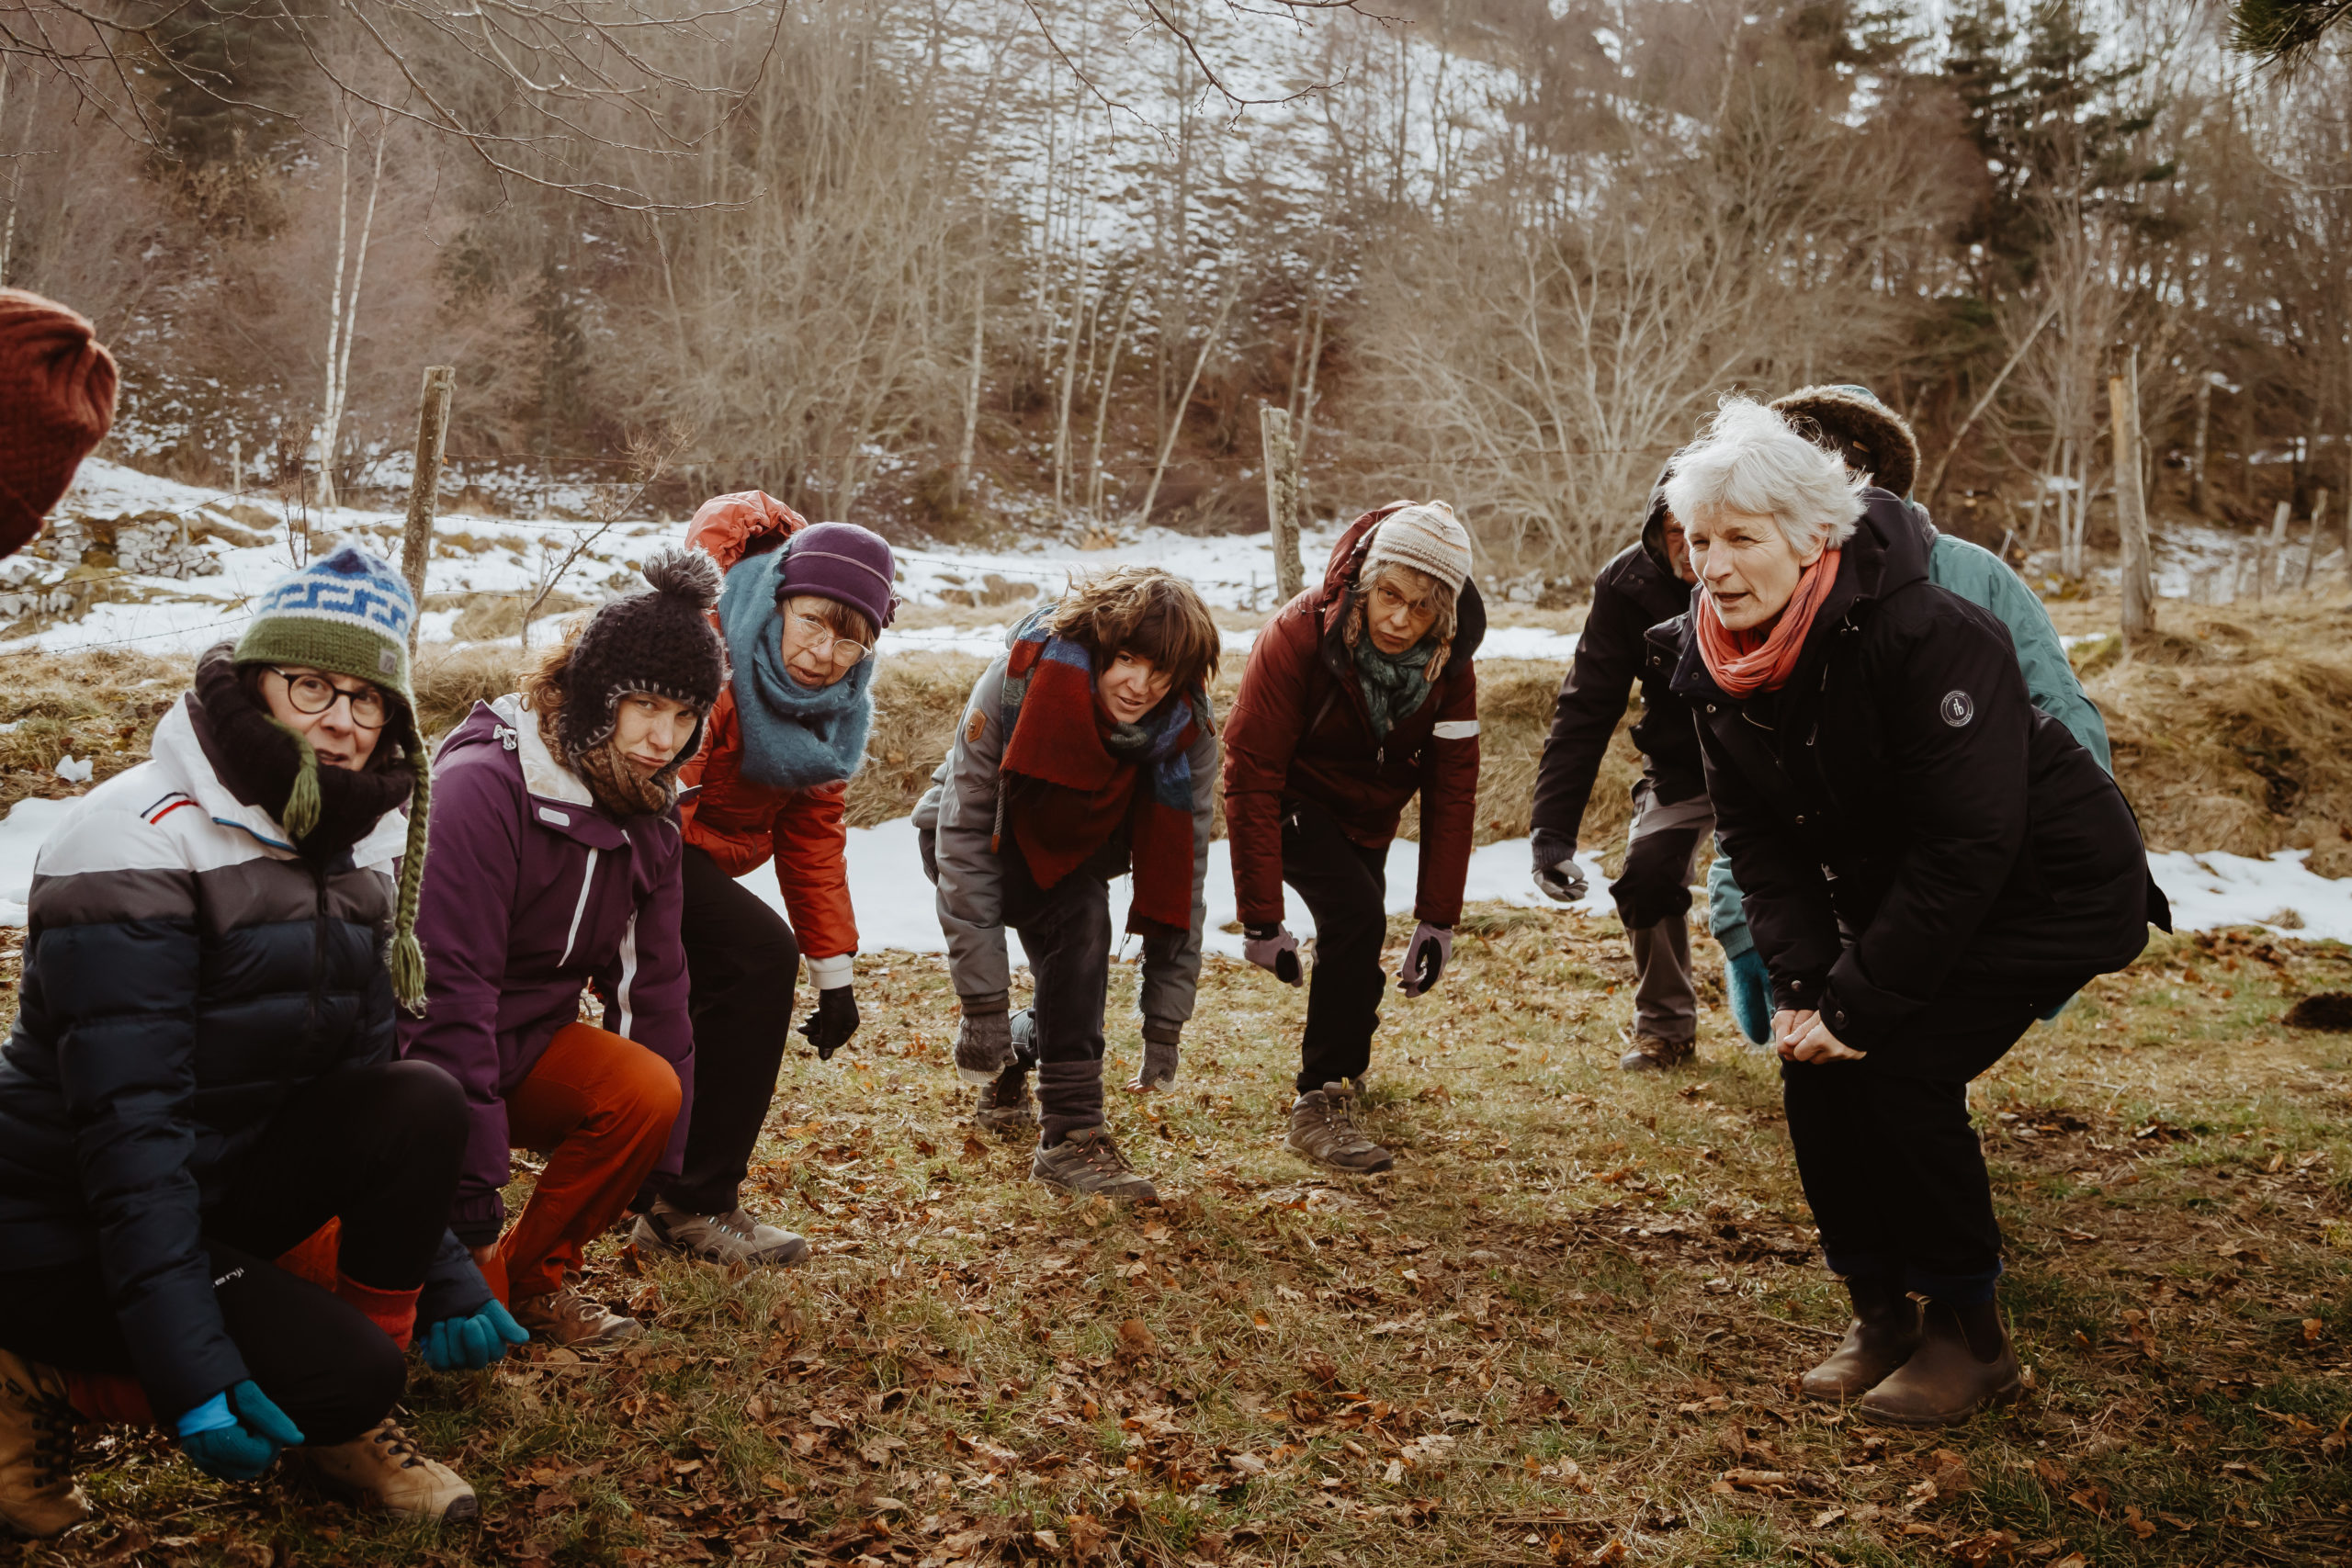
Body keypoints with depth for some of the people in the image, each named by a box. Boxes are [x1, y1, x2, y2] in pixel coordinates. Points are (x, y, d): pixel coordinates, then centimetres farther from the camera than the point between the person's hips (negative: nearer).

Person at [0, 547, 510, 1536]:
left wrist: (440, 1270, 1)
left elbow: (358, 1078, 8)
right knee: (346, 1372, -23)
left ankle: (345, 1429, -3)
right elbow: (128, 1120, -26)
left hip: (221, 1185, 7)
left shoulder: (355, 849, 4)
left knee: (421, 1102, -18)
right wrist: (186, 1359, -31)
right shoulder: (141, 843, -21)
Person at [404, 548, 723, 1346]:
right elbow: (449, 989, -28)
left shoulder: (647, 809, -1)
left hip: (527, 1039, 7)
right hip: (414, 1048, -6)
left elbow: (651, 981, 5)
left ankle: (538, 1276, -2)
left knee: (648, 1092, -24)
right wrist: (475, 1198, -29)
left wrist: (664, 1174, 3)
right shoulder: (484, 785, -25)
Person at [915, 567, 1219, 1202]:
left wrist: (1166, 1021, -19)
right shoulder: (1018, 682, -35)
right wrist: (981, 1001, -34)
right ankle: (1071, 1136, -23)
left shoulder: (1187, 726, -26)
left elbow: (1182, 867, -19)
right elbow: (964, 838, -32)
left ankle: (1012, 1063, 13)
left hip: (1076, 845, 4)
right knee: (1079, 921, -29)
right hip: (990, 839, -4)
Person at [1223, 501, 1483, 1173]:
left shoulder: (1451, 663, -22)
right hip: (1295, 802, -5)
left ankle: (1345, 1056, 49)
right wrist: (1260, 917, -32)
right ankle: (1320, 1102, -17)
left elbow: (1452, 789, -16)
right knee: (1356, 916, -26)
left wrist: (1438, 919, -18)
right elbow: (1251, 775, -31)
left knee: (1357, 936, 18)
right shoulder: (1298, 634, -33)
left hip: (1368, 815, 5)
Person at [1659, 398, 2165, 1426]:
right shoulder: (1714, 661, -9)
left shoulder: (1927, 637, -31)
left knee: (1897, 1063, -18)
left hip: (2056, 887, -7)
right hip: (1900, 890, 7)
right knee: (1814, 1062, -7)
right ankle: (1880, 1311, 12)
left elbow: (1965, 846, -31)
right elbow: (1760, 840, -4)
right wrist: (1802, 983, -16)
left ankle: (1969, 1332, 1)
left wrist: (1858, 1002, -29)